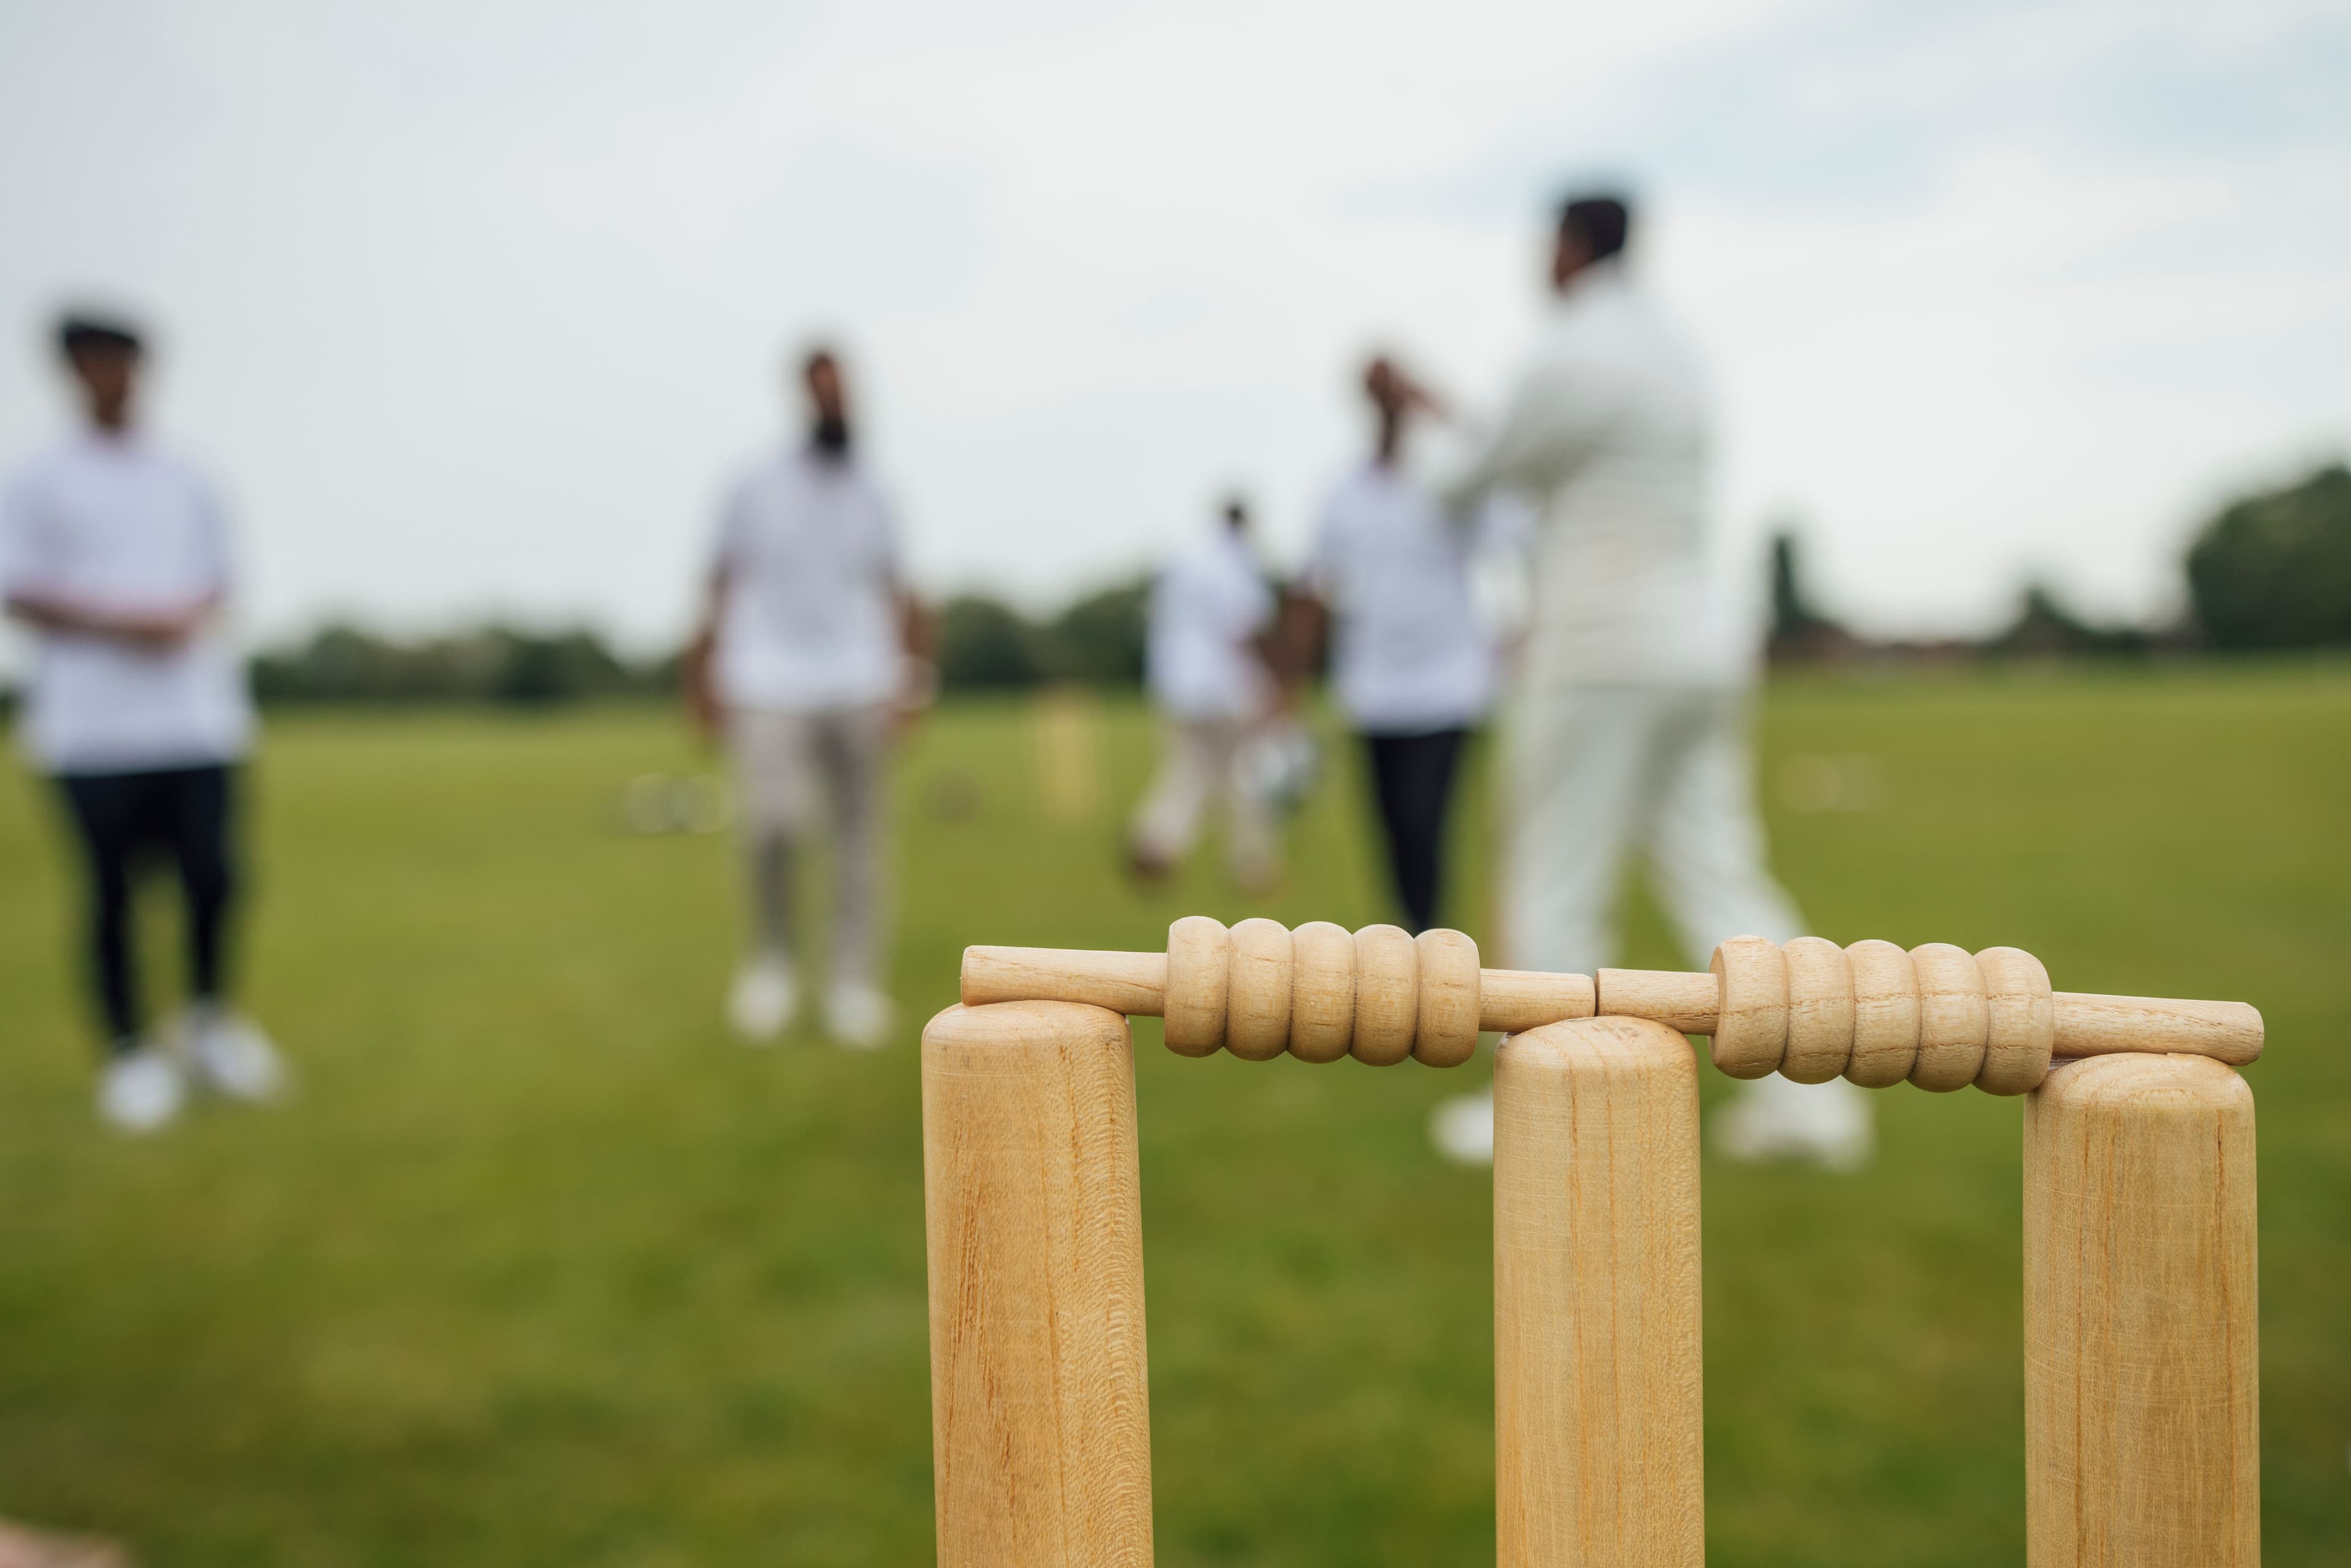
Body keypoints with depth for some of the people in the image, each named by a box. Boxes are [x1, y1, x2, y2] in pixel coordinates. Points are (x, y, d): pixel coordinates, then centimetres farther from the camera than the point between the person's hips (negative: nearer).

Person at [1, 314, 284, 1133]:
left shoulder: (187, 484, 14)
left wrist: (190, 620, -5)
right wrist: (118, 624, -15)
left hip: (198, 720, 3)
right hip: (93, 729, -2)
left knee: (214, 880, -1)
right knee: (111, 891, 1)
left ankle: (210, 1019, 22)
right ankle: (131, 1049, 16)